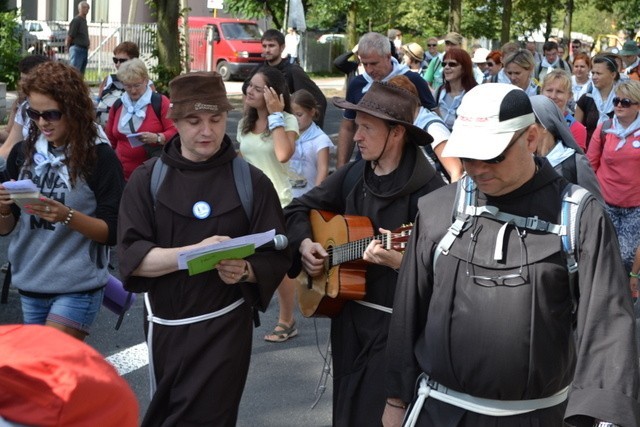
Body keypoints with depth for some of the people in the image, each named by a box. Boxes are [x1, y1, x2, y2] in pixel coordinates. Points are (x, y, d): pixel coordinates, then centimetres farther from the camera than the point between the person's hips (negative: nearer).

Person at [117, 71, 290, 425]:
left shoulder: (252, 181, -5)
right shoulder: (147, 178, -3)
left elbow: (277, 257, -4)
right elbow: (131, 256, -12)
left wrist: (245, 270, -26)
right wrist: (193, 253, -27)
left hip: (224, 327, -3)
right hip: (165, 325, 3)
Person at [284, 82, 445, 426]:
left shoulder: (428, 190, -18)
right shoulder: (353, 175, 4)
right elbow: (299, 208, 16)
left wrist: (400, 261, -38)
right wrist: (304, 243, -1)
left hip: (396, 323, -7)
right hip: (347, 313, 7)